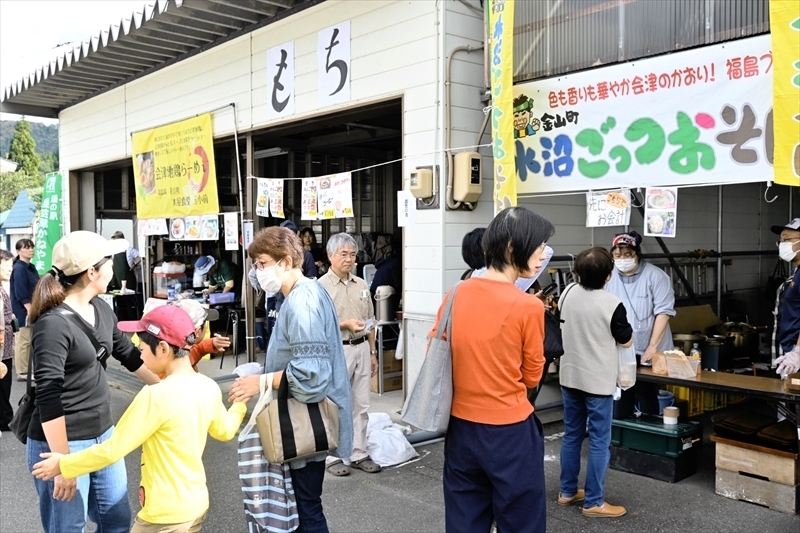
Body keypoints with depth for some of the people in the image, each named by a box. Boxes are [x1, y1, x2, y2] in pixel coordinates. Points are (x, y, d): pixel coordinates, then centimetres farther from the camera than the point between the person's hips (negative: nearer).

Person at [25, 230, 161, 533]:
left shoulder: (101, 310, 4)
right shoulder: (53, 324, -21)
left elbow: (130, 356, 17)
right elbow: (48, 400, -23)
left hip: (103, 435, 8)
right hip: (62, 443, -8)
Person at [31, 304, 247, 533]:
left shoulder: (156, 396, -24)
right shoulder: (209, 387, -2)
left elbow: (112, 450, -18)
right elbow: (224, 430, 16)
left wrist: (63, 464, -3)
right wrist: (240, 402, 34)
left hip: (166, 514, -7)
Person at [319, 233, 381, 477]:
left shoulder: (361, 285, 10)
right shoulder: (322, 286, -9)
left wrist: (372, 352, 14)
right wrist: (345, 324, -21)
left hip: (361, 349, 6)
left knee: (361, 406, 11)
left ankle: (359, 454, 22)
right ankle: (335, 456, 14)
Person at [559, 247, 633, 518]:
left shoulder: (568, 293, -3)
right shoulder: (612, 304, -19)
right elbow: (626, 341, -4)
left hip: (569, 376, 6)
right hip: (598, 381, -6)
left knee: (571, 435, 16)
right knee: (599, 441, 5)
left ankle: (567, 491, 27)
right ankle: (594, 502, 11)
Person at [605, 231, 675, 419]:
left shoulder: (655, 276, -7)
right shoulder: (609, 277, 5)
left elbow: (663, 312, -10)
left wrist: (652, 347, -14)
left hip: (646, 351, -3)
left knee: (647, 400, 7)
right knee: (620, 401, 10)